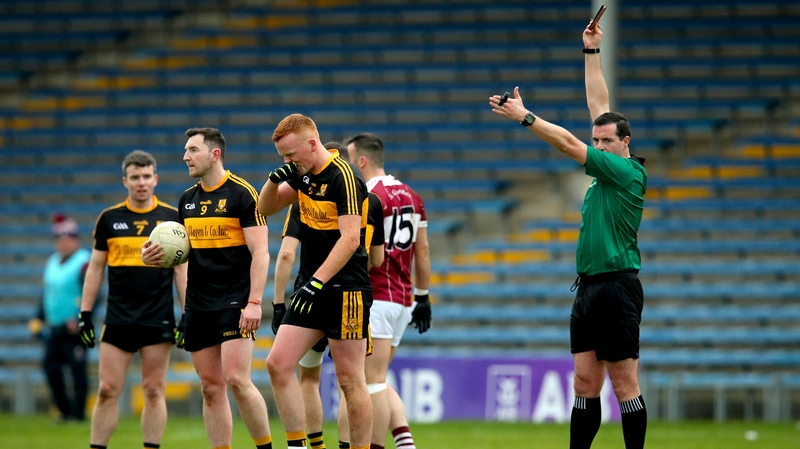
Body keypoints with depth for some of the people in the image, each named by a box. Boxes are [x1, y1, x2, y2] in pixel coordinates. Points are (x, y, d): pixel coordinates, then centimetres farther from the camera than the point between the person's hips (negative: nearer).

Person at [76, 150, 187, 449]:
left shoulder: (173, 218, 3)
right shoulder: (109, 218, 5)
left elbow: (181, 269, 5)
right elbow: (96, 268, 10)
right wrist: (85, 313, 5)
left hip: (158, 320, -1)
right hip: (118, 320, 1)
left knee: (154, 391, 1)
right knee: (108, 390, -2)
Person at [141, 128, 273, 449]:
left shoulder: (242, 193, -7)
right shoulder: (188, 199, 13)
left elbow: (260, 252, -11)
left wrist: (254, 302, -19)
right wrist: (155, 257, 0)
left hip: (234, 302, -7)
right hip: (198, 307, 7)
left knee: (237, 380, -15)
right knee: (211, 387, 4)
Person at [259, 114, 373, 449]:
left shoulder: (343, 177, -16)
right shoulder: (304, 174, 10)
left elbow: (350, 237, -23)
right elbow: (265, 209, 20)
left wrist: (317, 281, -29)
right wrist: (274, 180, 0)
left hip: (345, 292, -8)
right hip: (313, 290, 8)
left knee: (349, 380, -4)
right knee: (277, 364, 0)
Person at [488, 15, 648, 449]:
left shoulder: (627, 172, -10)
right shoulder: (607, 170, 13)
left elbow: (569, 145, -15)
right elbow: (598, 104, 19)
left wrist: (525, 116, -12)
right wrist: (591, 51, 21)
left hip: (617, 287, -9)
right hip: (588, 287, 9)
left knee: (624, 386, -6)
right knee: (584, 384, 6)